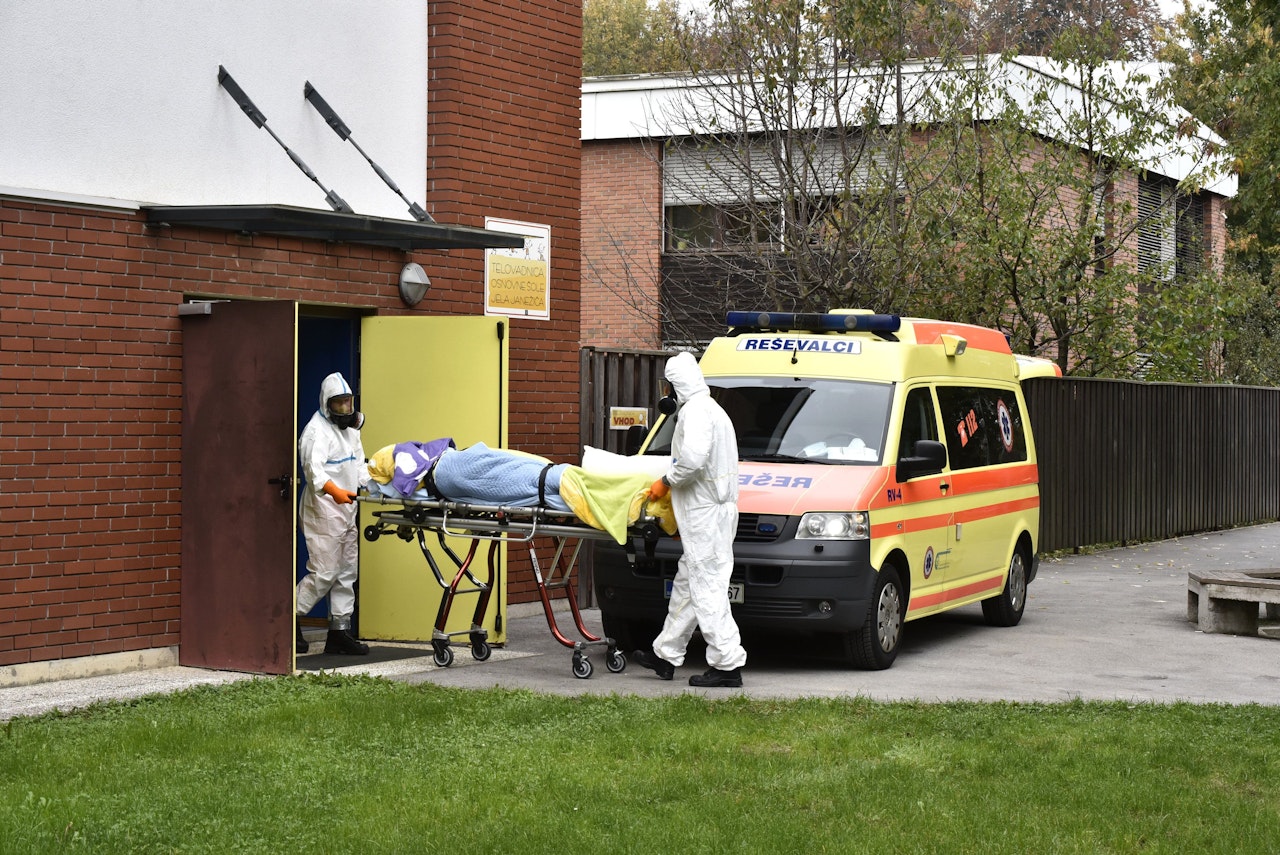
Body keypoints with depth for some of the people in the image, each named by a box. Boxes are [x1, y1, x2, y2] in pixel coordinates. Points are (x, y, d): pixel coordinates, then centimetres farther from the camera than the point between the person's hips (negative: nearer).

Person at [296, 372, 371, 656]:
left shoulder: (351, 428, 18)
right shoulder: (316, 431, -13)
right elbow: (314, 469, -26)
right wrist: (335, 491, -42)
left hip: (346, 512, 9)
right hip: (323, 512, -9)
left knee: (346, 572, 10)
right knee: (324, 573, -11)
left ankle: (340, 631, 15)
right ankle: (290, 621, 2)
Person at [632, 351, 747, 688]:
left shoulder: (695, 410, -14)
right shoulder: (711, 408, 21)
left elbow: (693, 458, -28)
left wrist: (666, 481, -12)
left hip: (705, 512, -11)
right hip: (712, 510, 11)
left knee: (707, 588, -9)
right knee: (687, 582, 16)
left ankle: (728, 665, -9)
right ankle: (666, 655, 25)